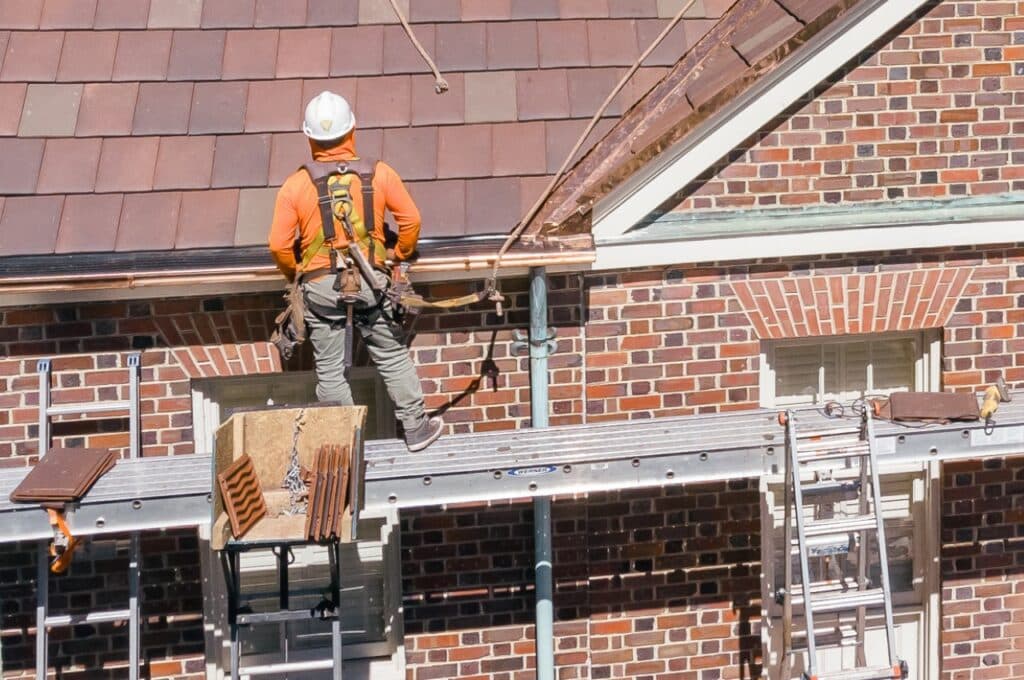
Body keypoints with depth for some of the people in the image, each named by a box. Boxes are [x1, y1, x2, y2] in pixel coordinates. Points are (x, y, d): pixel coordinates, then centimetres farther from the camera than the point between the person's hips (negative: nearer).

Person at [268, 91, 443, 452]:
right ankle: (416, 429, 22)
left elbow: (279, 245, -3)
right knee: (393, 357, 15)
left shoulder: (296, 185, -3)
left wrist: (295, 274, 16)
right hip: (370, 281, 1)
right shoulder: (378, 174, 0)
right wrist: (400, 254, 21)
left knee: (331, 371, 8)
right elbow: (411, 219, 4)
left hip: (320, 286, -1)